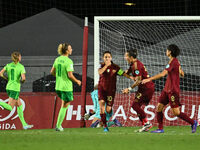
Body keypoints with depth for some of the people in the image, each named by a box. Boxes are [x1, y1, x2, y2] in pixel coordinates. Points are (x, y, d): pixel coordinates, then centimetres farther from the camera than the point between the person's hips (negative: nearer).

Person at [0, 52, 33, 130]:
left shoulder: (8, 65, 7)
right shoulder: (21, 66, -8)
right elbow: (23, 78, -18)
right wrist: (22, 81, 5)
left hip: (8, 87, 7)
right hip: (15, 89, -7)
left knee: (19, 105, 16)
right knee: (10, 108, -6)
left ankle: (24, 124, 18)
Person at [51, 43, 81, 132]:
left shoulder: (57, 59, 5)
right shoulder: (69, 61, -17)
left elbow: (52, 72, 12)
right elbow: (70, 75, -20)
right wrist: (77, 81, -4)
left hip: (58, 87, 7)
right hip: (66, 87, -7)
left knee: (65, 104, 24)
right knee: (65, 106, 4)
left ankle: (59, 123, 17)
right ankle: (58, 126, 5)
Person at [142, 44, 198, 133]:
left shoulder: (174, 62, -18)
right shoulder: (175, 62, 12)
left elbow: (163, 74, -25)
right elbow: (182, 74, 22)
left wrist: (149, 79, -26)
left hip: (173, 91, -9)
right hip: (167, 89, 9)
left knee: (176, 113, -6)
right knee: (159, 108, 3)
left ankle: (193, 123, 8)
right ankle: (160, 129, 7)